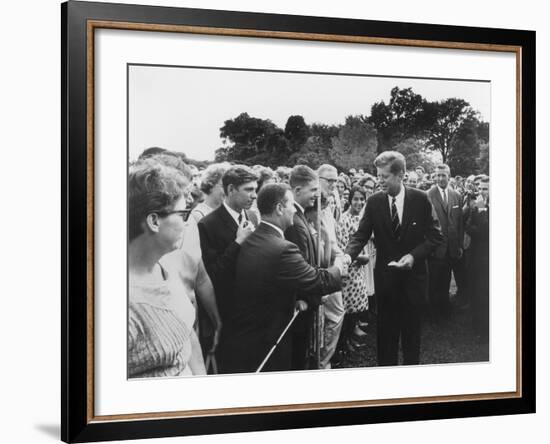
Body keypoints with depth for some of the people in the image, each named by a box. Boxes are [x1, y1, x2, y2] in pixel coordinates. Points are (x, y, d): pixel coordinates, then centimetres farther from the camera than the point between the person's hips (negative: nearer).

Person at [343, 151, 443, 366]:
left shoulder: (420, 199, -7)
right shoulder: (374, 202, -4)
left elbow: (435, 236, -3)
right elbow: (361, 234, -5)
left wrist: (414, 255, -16)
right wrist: (349, 254, -25)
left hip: (413, 274, -1)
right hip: (385, 274, 1)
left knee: (411, 330, 10)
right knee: (386, 330, 7)